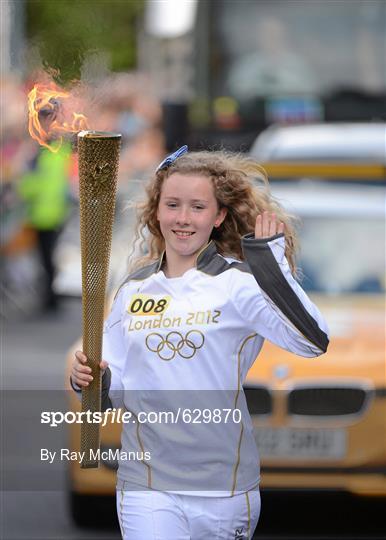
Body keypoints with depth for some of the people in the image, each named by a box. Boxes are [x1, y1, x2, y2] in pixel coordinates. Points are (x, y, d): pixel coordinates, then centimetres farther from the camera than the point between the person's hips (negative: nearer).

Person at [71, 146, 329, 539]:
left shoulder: (239, 283, -7)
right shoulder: (135, 289, 8)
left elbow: (313, 341, -23)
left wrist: (271, 264, -28)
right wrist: (93, 381, -7)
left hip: (224, 488, -2)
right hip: (146, 486, 2)